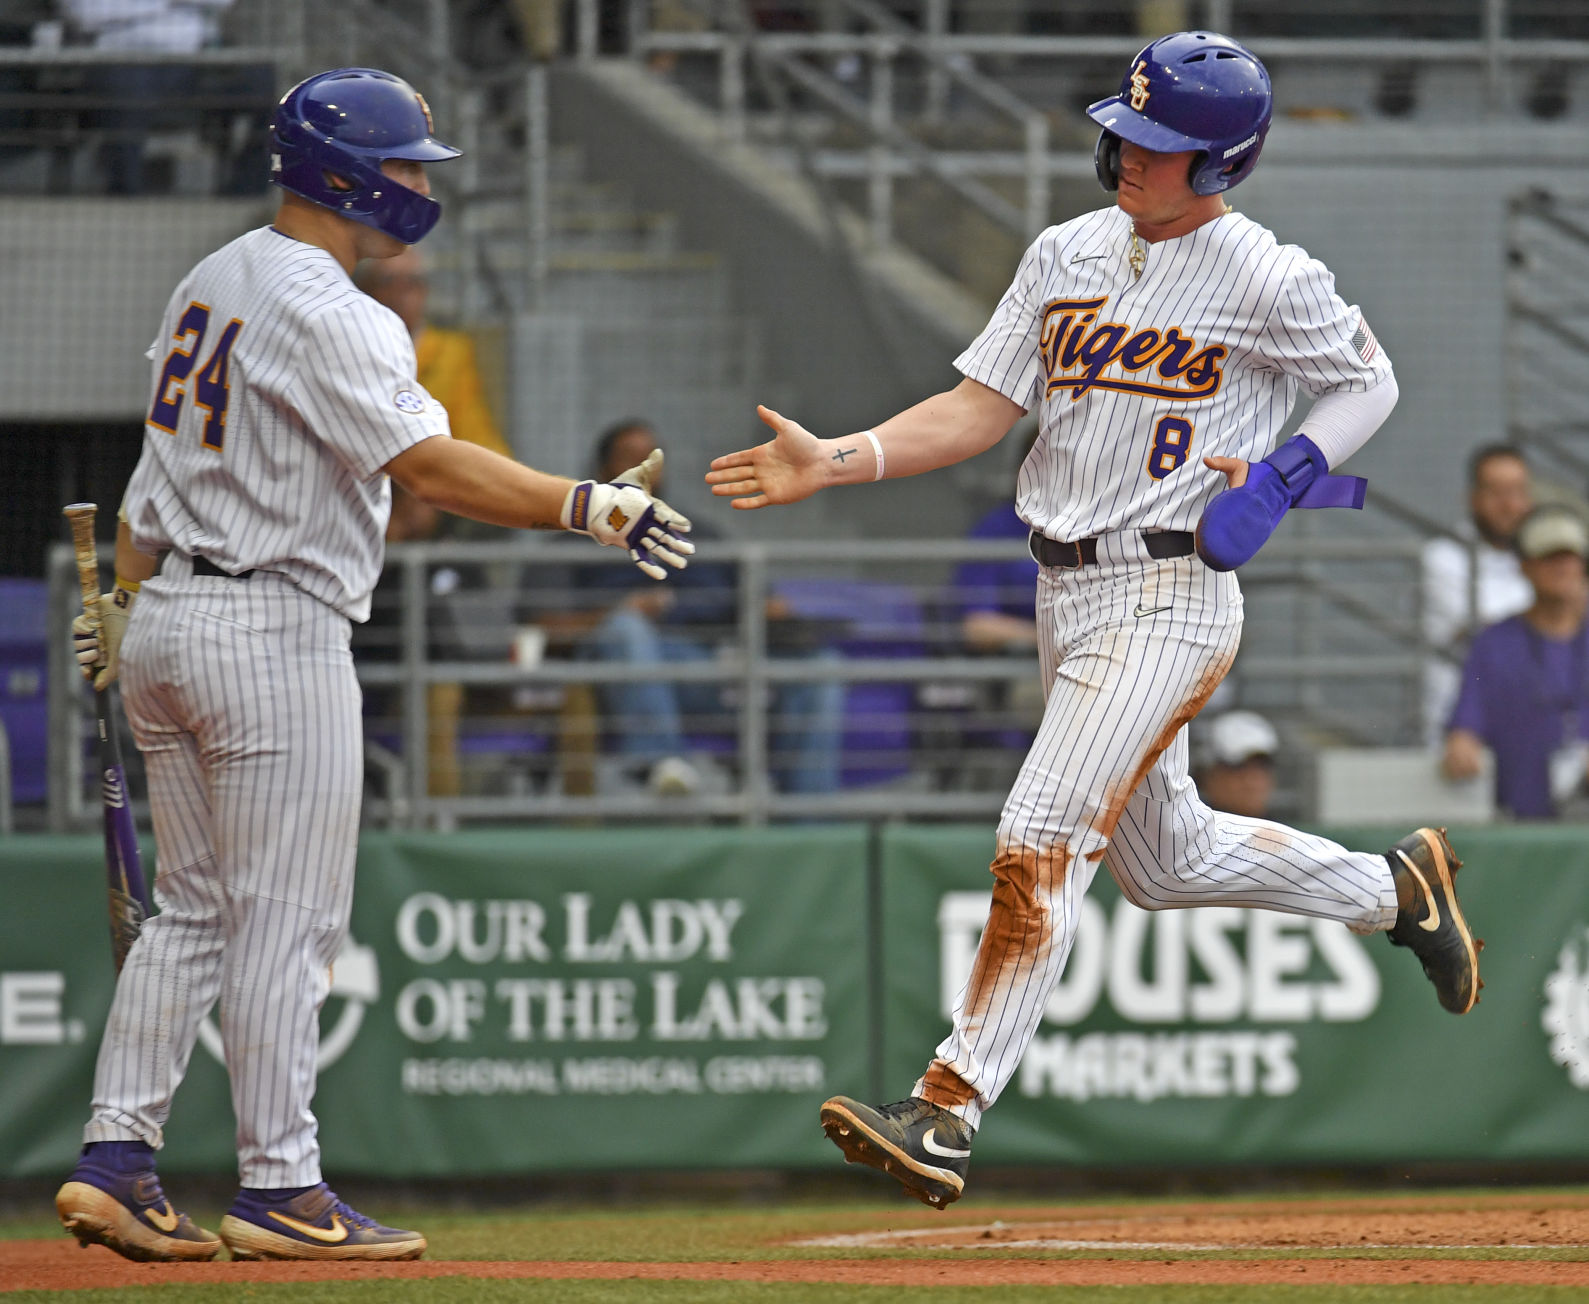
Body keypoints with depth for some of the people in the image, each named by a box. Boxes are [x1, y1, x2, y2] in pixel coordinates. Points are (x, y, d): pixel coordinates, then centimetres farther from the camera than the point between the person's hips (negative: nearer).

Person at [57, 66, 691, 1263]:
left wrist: (127, 602, 29)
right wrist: (587, 507, -26)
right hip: (274, 635, -9)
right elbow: (428, 464, -24)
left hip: (166, 624, 9)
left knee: (192, 910, 12)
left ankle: (115, 1161, 8)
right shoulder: (327, 315, -16)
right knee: (287, 921, -4)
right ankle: (278, 1191, -2)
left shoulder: (213, 282, 13)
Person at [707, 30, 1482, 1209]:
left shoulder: (1266, 280, -9)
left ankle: (947, 1114, -20)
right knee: (1164, 859, 20)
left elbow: (1367, 382, 4)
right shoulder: (1069, 253, 8)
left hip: (1172, 599, -8)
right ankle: (1396, 888, 42)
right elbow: (980, 408, 7)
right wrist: (835, 462, -5)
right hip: (1068, 599, 8)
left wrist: (1282, 476, -13)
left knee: (1042, 844, -18)